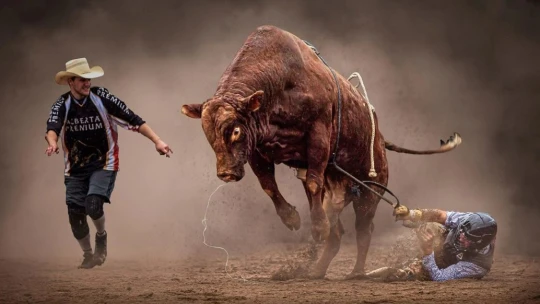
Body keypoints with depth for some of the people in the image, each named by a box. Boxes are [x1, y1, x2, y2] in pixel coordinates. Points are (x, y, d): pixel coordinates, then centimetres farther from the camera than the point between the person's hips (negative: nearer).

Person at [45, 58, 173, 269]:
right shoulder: (62, 105, -6)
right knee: (75, 214, 0)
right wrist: (52, 144, -48)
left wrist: (157, 141, -15)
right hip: (75, 169, 3)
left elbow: (133, 120, -8)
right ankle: (88, 255, 25)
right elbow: (52, 127, -24)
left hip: (103, 164, -3)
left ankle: (102, 236, 9)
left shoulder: (102, 98, -11)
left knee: (93, 204, -24)